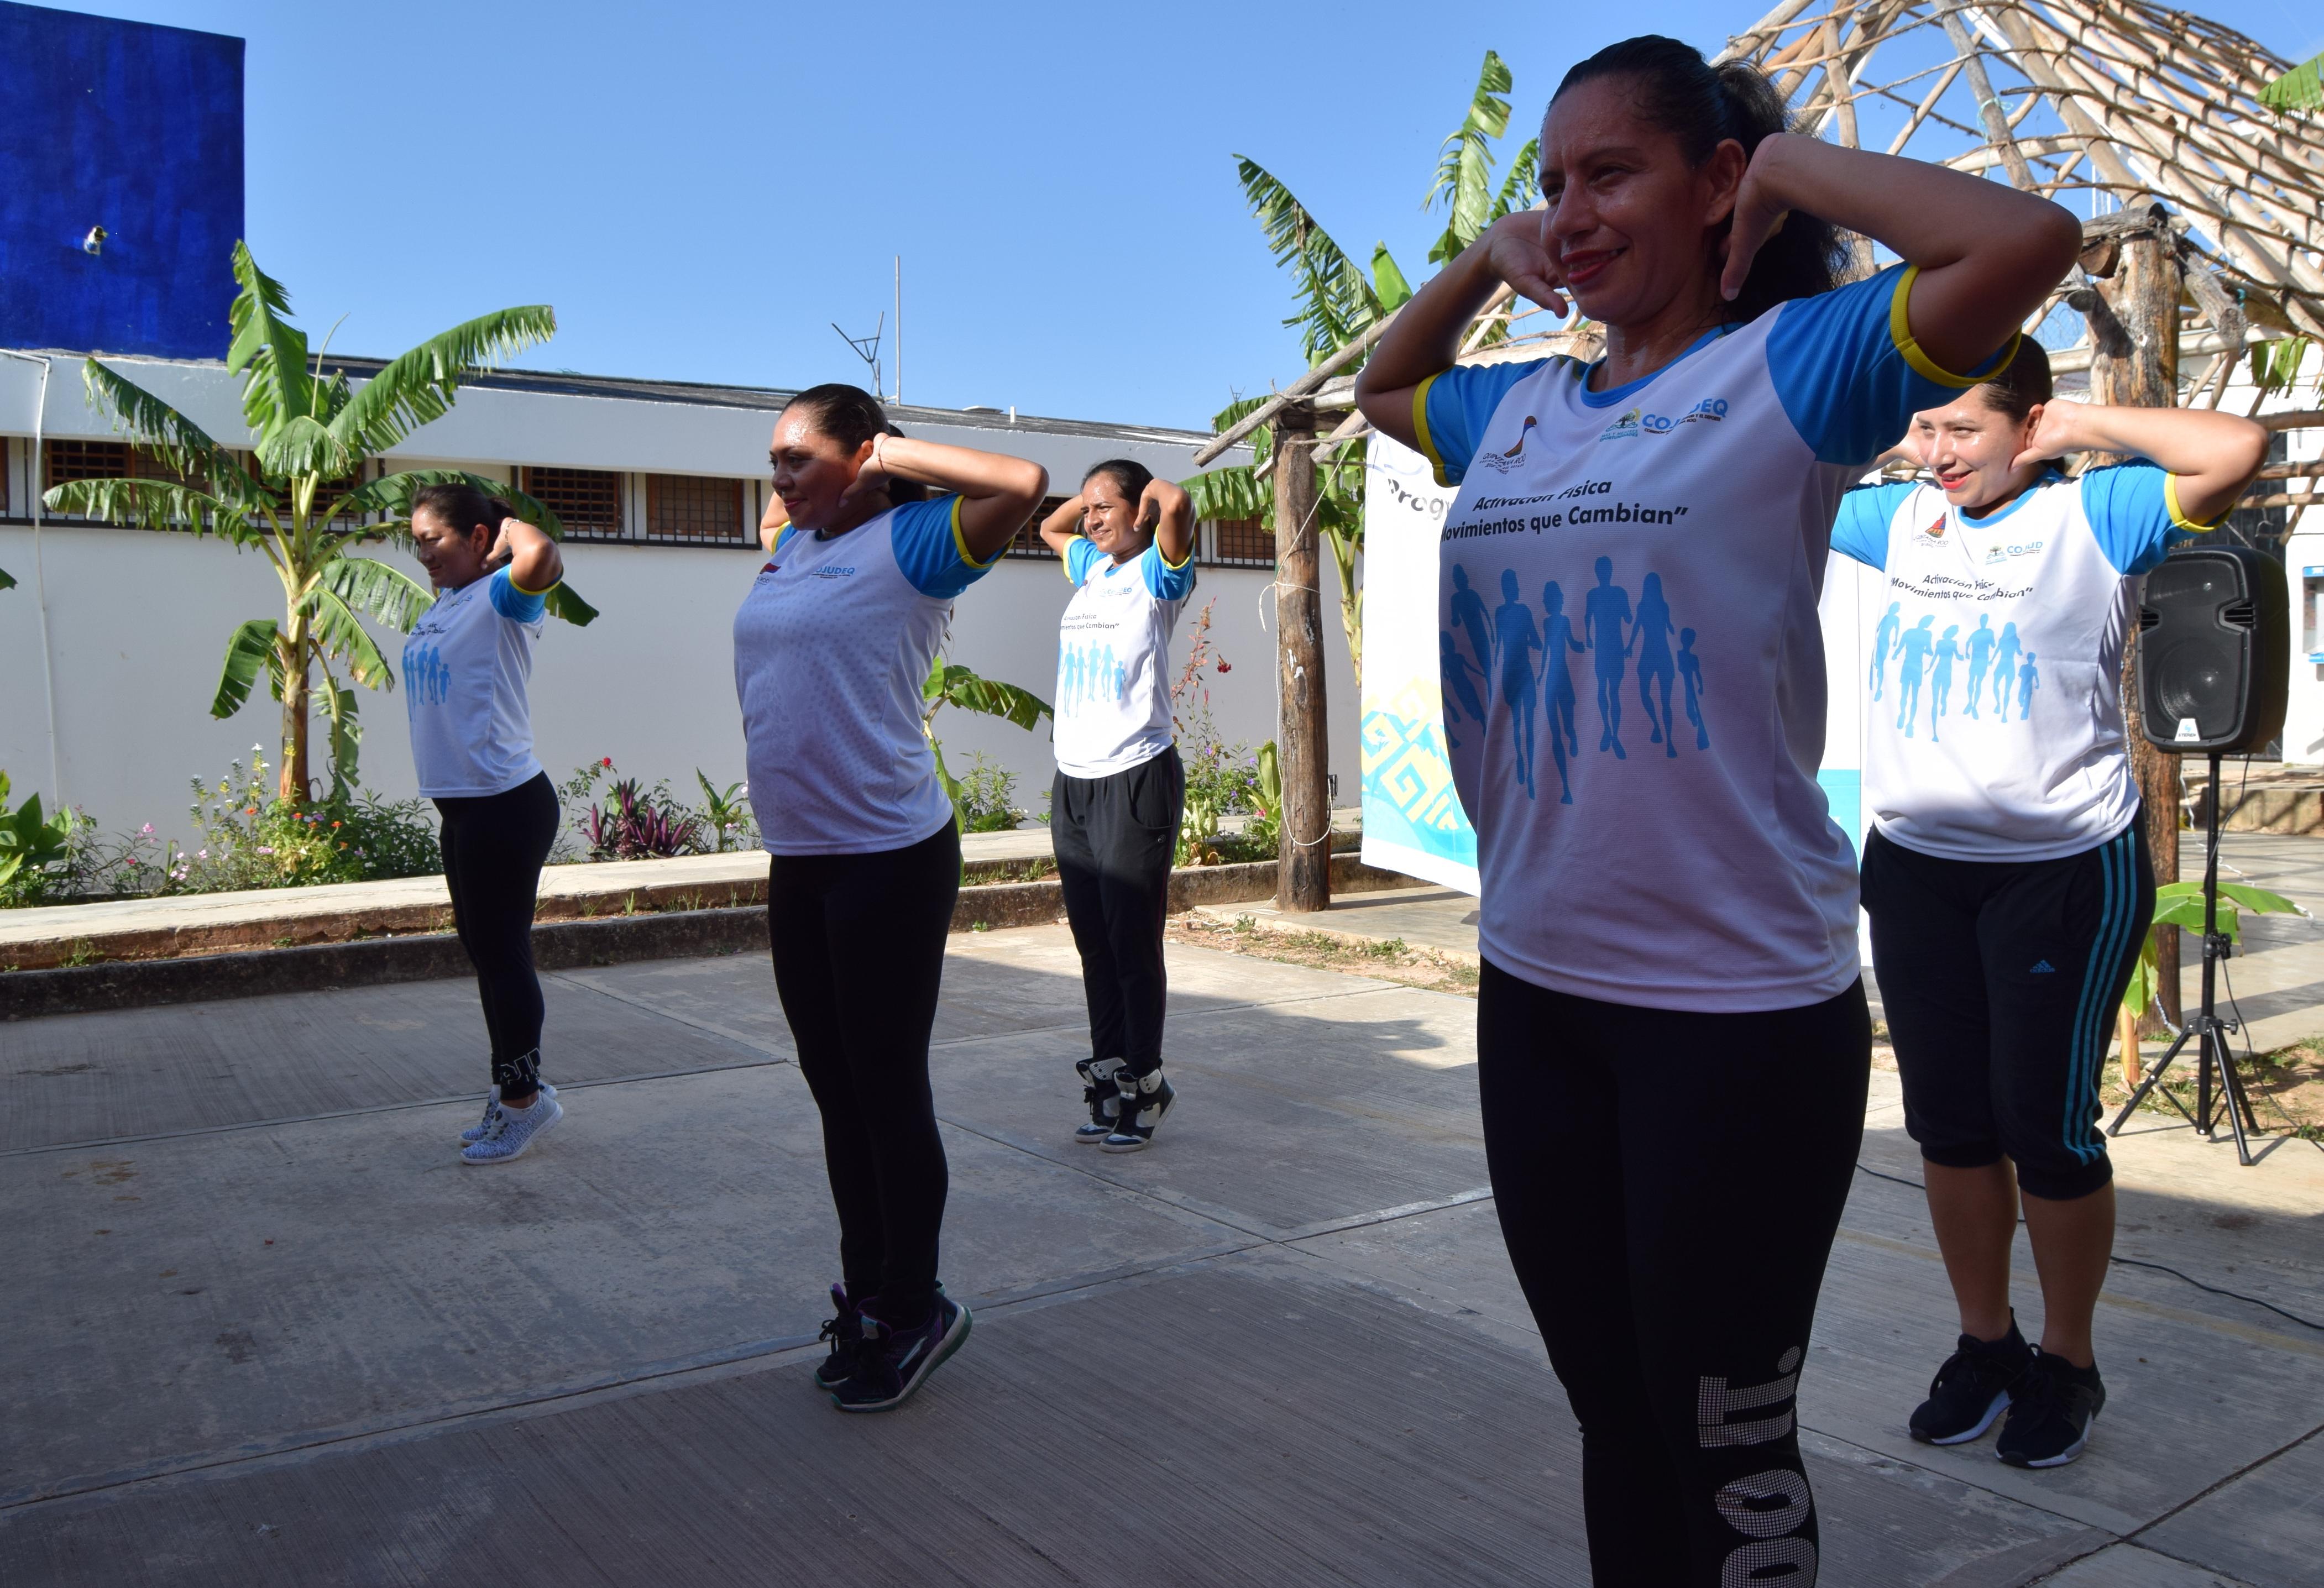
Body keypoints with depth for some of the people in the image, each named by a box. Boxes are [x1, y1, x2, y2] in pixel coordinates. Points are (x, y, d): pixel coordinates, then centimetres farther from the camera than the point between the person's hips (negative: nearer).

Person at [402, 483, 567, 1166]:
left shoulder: (501, 598, -13)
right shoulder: (440, 609, 14)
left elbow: (542, 561, -33)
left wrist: (513, 528, -15)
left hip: (507, 805, -9)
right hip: (461, 805, 10)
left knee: (502, 951, -2)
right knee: (483, 950, 16)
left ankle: (521, 1098, 11)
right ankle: (517, 1094, 28)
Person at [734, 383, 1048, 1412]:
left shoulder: (908, 542, -8)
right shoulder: (790, 547, 15)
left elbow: (1022, 484, -22)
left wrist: (895, 454, -12)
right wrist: (799, 490, 19)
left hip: (890, 857, -8)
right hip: (798, 860, 8)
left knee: (887, 1090, 0)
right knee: (834, 1086, 15)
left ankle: (912, 1310, 16)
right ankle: (867, 1298, 30)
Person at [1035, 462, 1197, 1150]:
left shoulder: (1157, 573, -4)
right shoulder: (1090, 568, 17)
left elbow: (1177, 505, -25)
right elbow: (1049, 526, 38)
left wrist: (1149, 487, -4)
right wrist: (1093, 494, 22)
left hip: (1135, 779, -7)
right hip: (1072, 782, 7)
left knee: (1133, 945, -2)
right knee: (1093, 945, 10)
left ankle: (1144, 1088, 9)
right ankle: (1108, 1081, 19)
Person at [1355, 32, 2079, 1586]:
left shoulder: (1790, 366, -8)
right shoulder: (1517, 408, 10)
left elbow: (2029, 239, -23)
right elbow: (1378, 388, 30)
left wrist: (1789, 161, -9)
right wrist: (1481, 257, 13)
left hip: (1738, 1005, -6)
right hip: (1535, 987, 6)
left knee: (1727, 1446, 10)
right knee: (1611, 1410, 22)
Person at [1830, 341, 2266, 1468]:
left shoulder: (2093, 516, -7)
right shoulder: (1899, 519, 9)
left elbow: (2235, 451, -22)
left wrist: (2086, 426, -11)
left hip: (2064, 870, -5)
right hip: (1915, 866, 5)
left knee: (2046, 1126, 3)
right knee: (1948, 1123, 13)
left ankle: (2067, 1363, 25)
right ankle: (1984, 1344, 31)